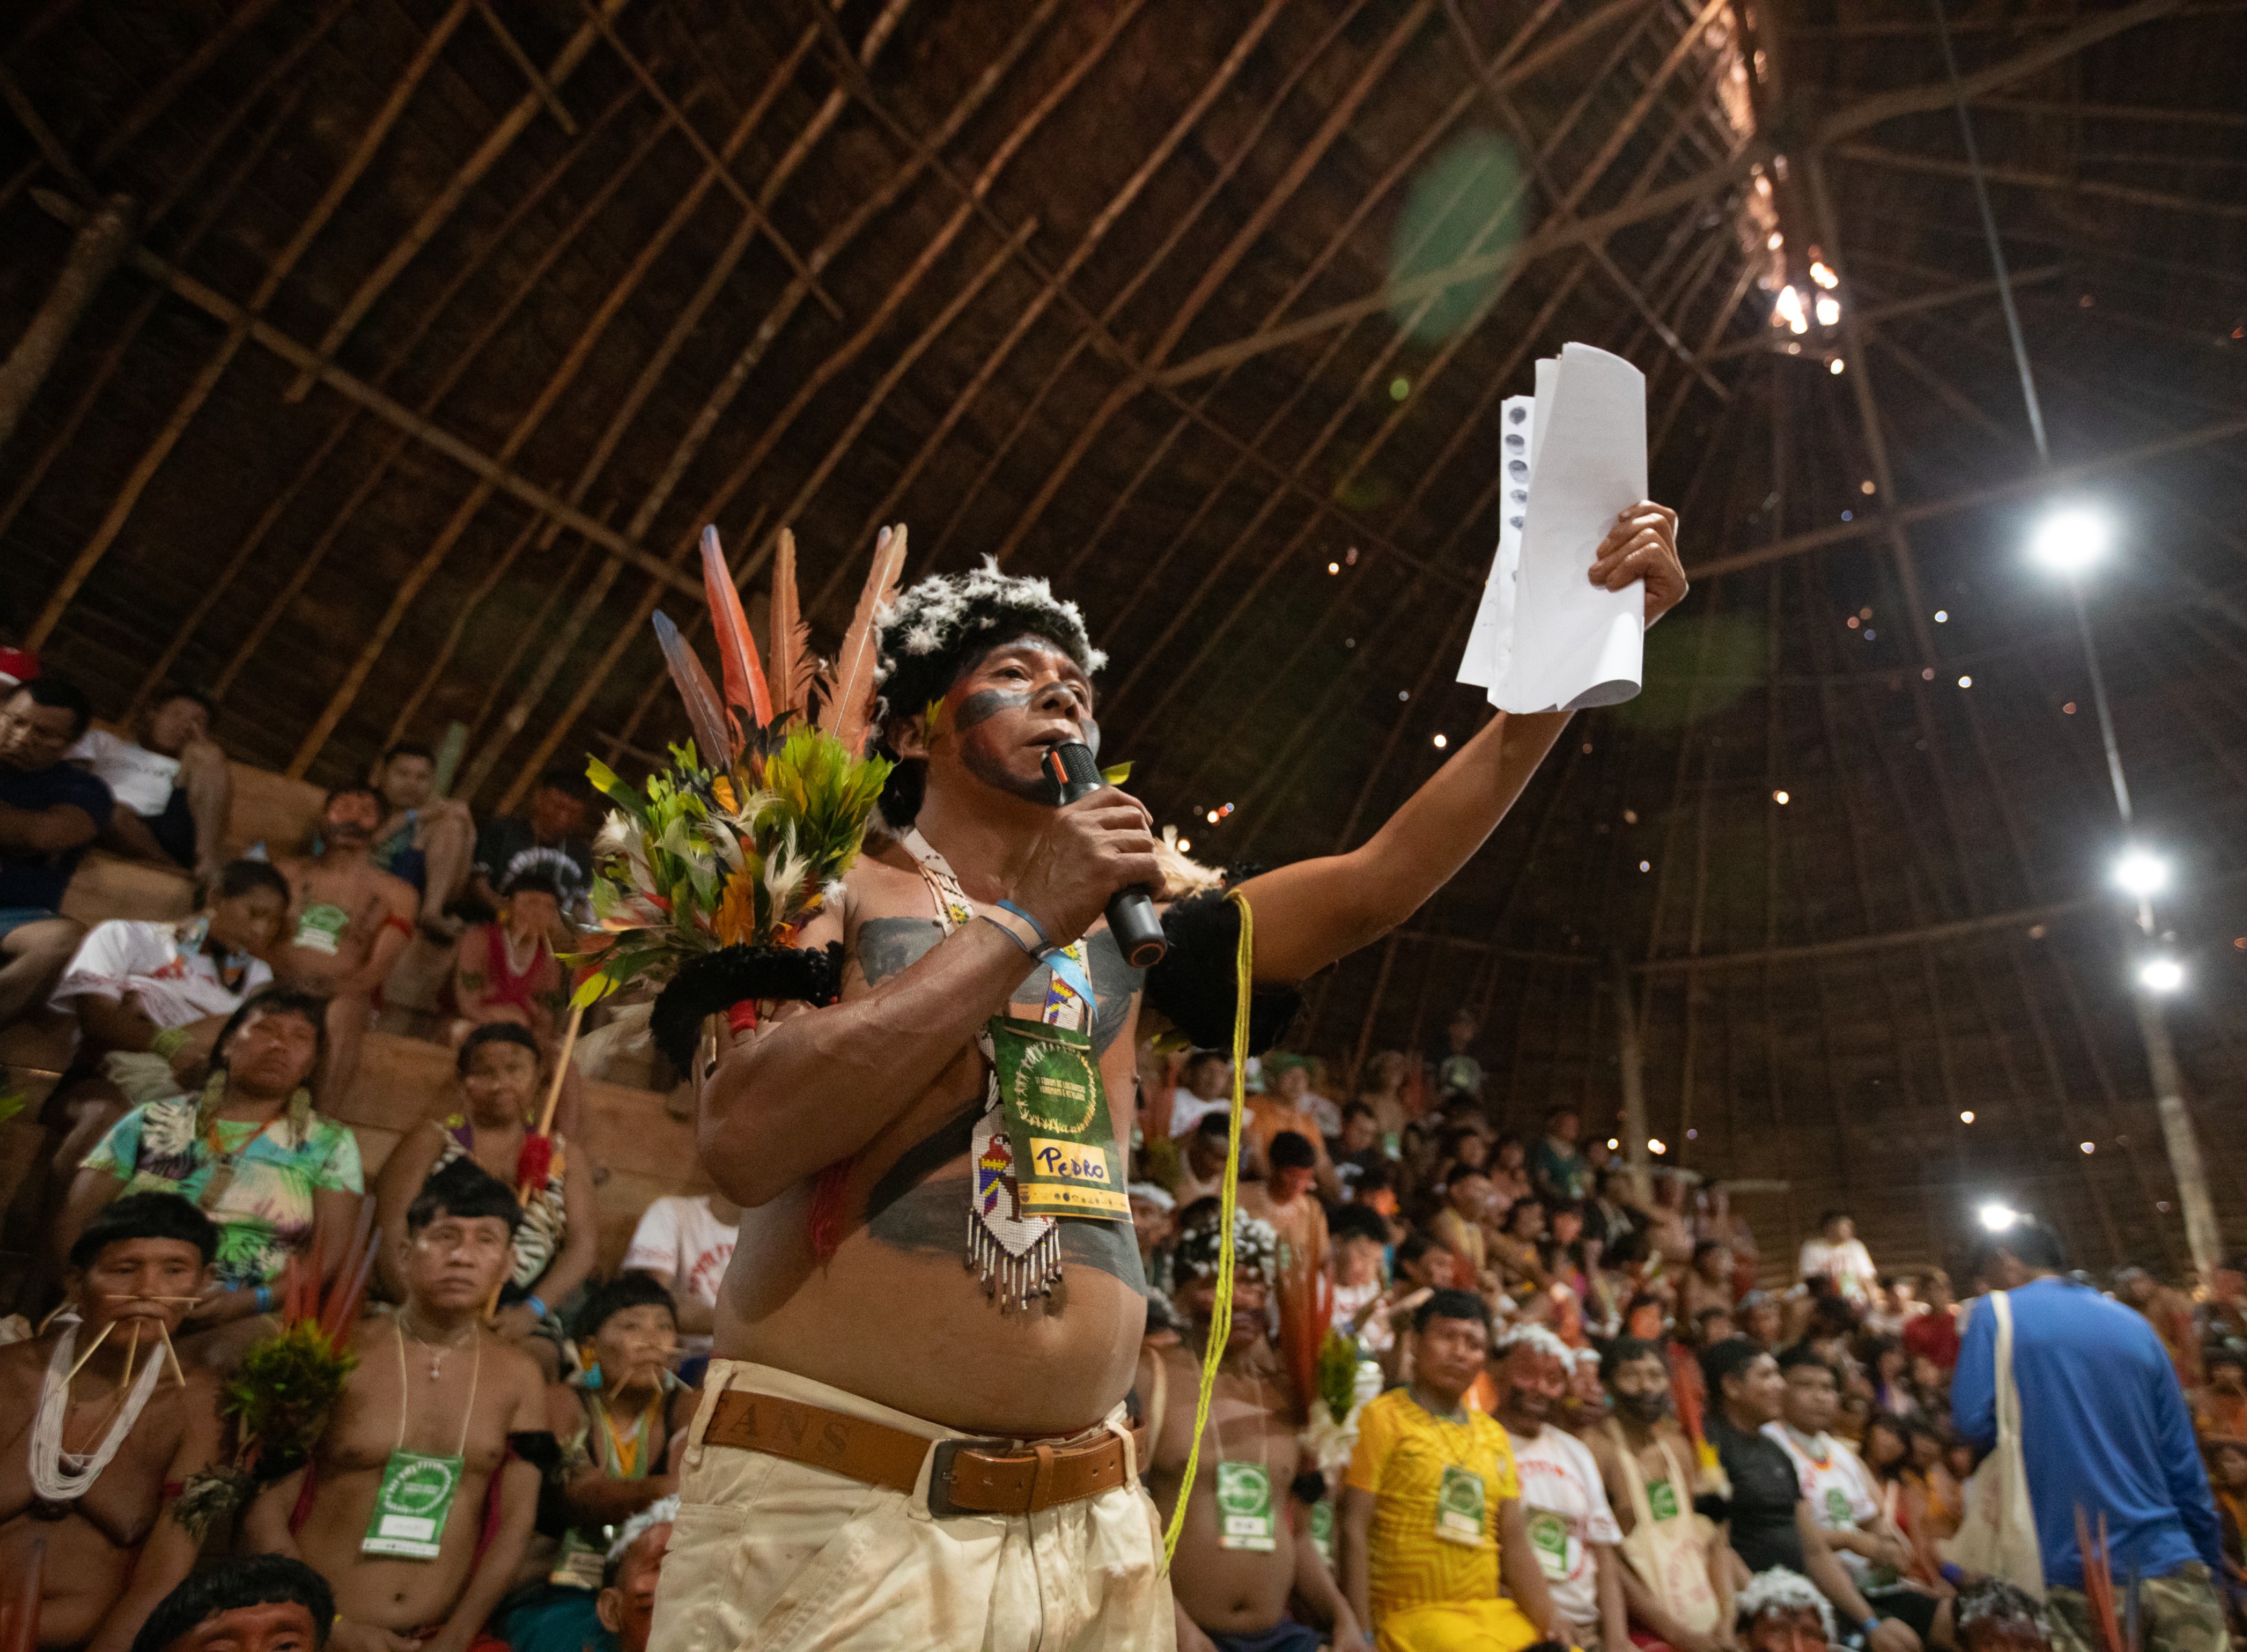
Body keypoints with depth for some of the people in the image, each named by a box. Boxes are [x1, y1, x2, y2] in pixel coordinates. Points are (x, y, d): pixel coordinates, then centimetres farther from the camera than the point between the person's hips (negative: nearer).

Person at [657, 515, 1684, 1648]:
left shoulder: (1124, 930, 12)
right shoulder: (825, 886, 1)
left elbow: (1380, 881, 6)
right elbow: (745, 1139, -17)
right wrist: (1022, 920, -14)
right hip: (827, 1507, -4)